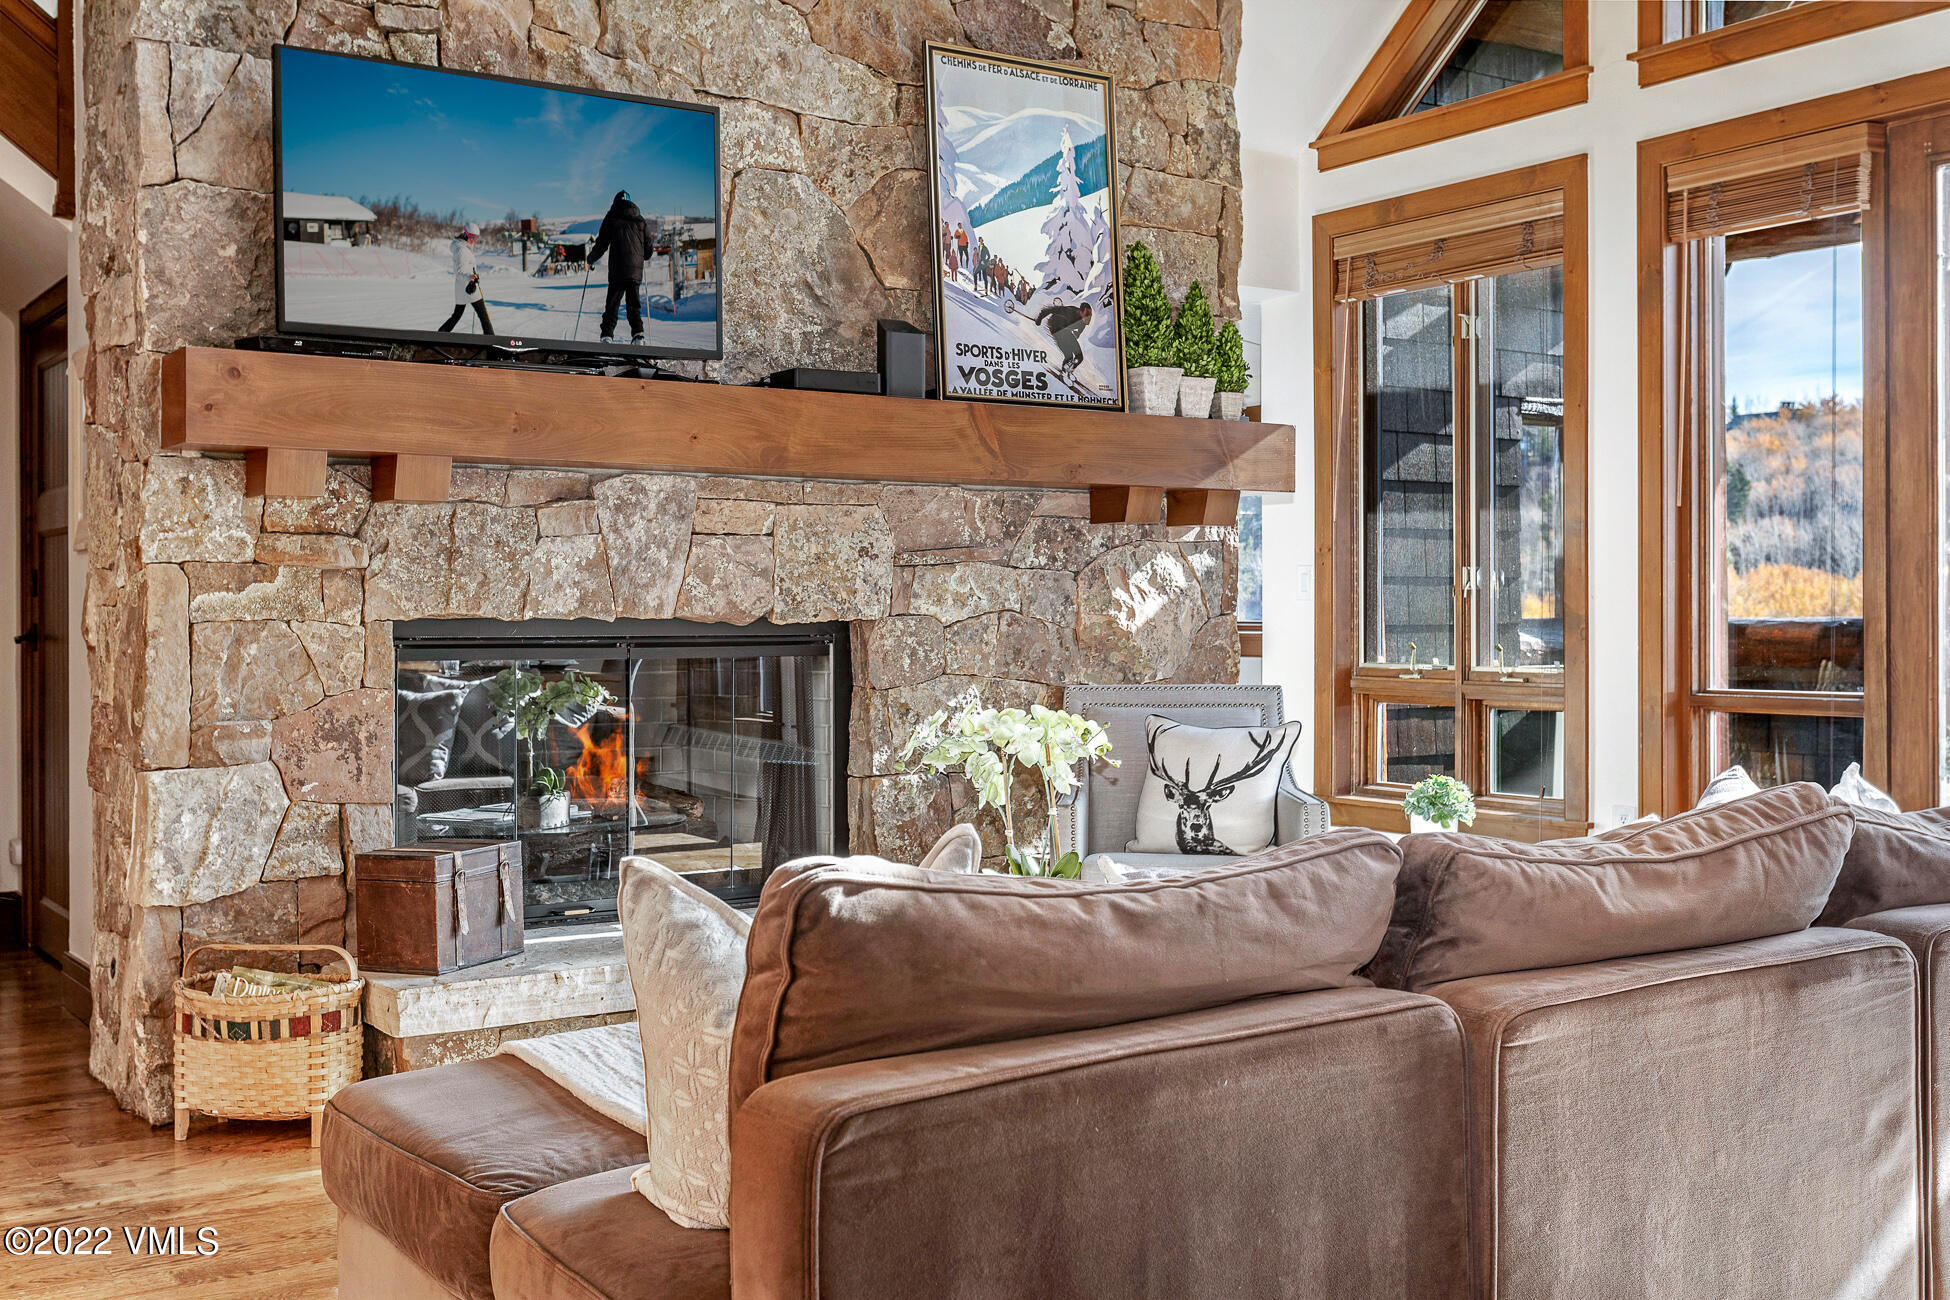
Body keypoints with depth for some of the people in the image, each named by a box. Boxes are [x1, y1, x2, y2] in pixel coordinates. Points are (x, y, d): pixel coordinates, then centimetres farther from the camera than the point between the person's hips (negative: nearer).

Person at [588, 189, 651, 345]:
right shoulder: (641, 221, 12)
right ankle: (638, 334, -6)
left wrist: (591, 259, 17)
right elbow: (648, 251, 15)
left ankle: (607, 335, -8)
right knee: (634, 305, 10)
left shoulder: (611, 218, 3)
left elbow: (602, 243, 0)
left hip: (618, 270, -3)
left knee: (612, 304, 2)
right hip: (636, 271, 3)